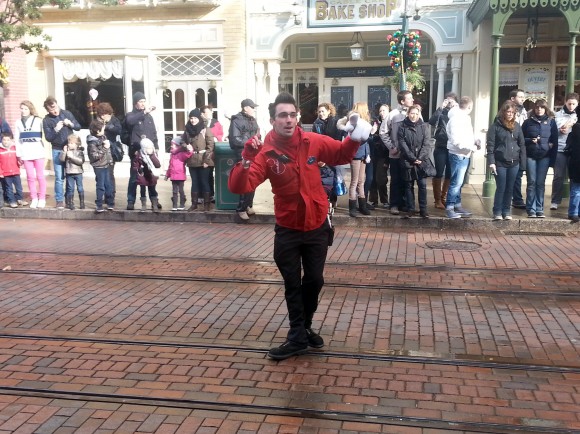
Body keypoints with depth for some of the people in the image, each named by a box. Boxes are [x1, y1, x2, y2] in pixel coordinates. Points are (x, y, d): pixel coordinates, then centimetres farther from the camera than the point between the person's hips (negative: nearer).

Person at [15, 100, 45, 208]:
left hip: (38, 152, -3)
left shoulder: (38, 121, 4)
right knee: (30, 177, 4)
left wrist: (45, 151, -11)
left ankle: (42, 199, 6)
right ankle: (34, 199, 11)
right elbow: (17, 139, 12)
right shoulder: (18, 123, 13)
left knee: (40, 176, 0)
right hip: (26, 153, 3)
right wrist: (19, 154, 5)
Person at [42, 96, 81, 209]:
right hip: (57, 150, -1)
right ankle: (59, 200, 7)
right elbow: (48, 137, -6)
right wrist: (56, 130, -22)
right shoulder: (46, 120, -3)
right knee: (59, 177, -1)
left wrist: (71, 124, -13)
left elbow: (78, 127, 6)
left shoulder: (67, 113, 2)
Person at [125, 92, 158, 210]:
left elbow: (154, 133, 18)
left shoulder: (149, 116, 16)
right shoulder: (131, 115, 3)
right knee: (134, 177, -3)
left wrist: (155, 148, 9)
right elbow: (130, 121, -23)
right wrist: (144, 112, -29)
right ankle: (131, 202, 2)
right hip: (136, 151, -4)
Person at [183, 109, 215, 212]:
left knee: (204, 182, 2)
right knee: (194, 182, 11)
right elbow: (183, 142, 22)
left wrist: (207, 160, -14)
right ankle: (194, 203, 17)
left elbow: (211, 145, -9)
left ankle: (206, 204, 9)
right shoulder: (187, 130, 8)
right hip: (192, 161, 4)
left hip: (203, 161, -4)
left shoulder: (205, 130, -6)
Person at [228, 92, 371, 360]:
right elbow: (238, 187, -25)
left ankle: (305, 327, 39)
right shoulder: (266, 153, -16)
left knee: (314, 281, 16)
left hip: (317, 226, 2)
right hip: (287, 230, -2)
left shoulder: (313, 142, -10)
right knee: (292, 285, 10)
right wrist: (246, 160, -40)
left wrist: (354, 138, -11)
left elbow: (341, 154, 8)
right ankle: (298, 337, 26)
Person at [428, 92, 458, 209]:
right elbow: (431, 122, -18)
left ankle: (444, 198, 24)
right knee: (438, 174, 1)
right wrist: (440, 108, -21)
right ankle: (437, 200, 10)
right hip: (441, 148, -3)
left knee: (449, 175, 10)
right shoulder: (442, 112, -2)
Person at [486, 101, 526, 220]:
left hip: (514, 163, 4)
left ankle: (507, 211, 20)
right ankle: (497, 211, 10)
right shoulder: (495, 125, -4)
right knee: (501, 188, -1)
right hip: (500, 163, -4)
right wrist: (491, 162, -13)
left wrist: (523, 163, 4)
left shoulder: (517, 125, 9)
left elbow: (522, 144, 10)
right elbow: (490, 145, -7)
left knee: (510, 188, 9)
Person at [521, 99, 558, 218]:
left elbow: (555, 140, 7)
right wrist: (530, 140, -13)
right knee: (531, 183, -1)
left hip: (545, 156, 1)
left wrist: (553, 157, 0)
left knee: (541, 183, 3)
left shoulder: (551, 122, 7)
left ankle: (539, 209, 9)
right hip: (530, 156, -1)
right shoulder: (528, 122, 5)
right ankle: (531, 210, 4)